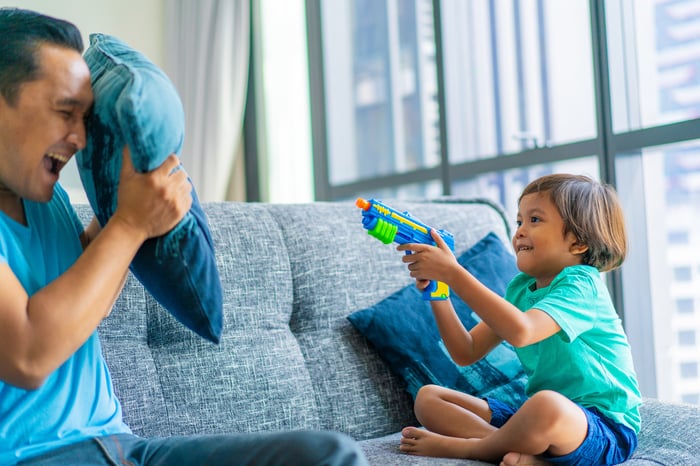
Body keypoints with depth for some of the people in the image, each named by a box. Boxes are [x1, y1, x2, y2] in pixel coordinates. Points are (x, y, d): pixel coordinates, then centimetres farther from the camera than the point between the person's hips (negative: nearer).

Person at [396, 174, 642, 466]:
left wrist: (453, 273, -30)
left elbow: (521, 331, -34)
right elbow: (467, 352, 8)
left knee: (547, 404, -42)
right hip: (540, 420, 8)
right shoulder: (521, 288, 12)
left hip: (606, 431, -8)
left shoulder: (581, 284, -14)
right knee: (428, 398, 2)